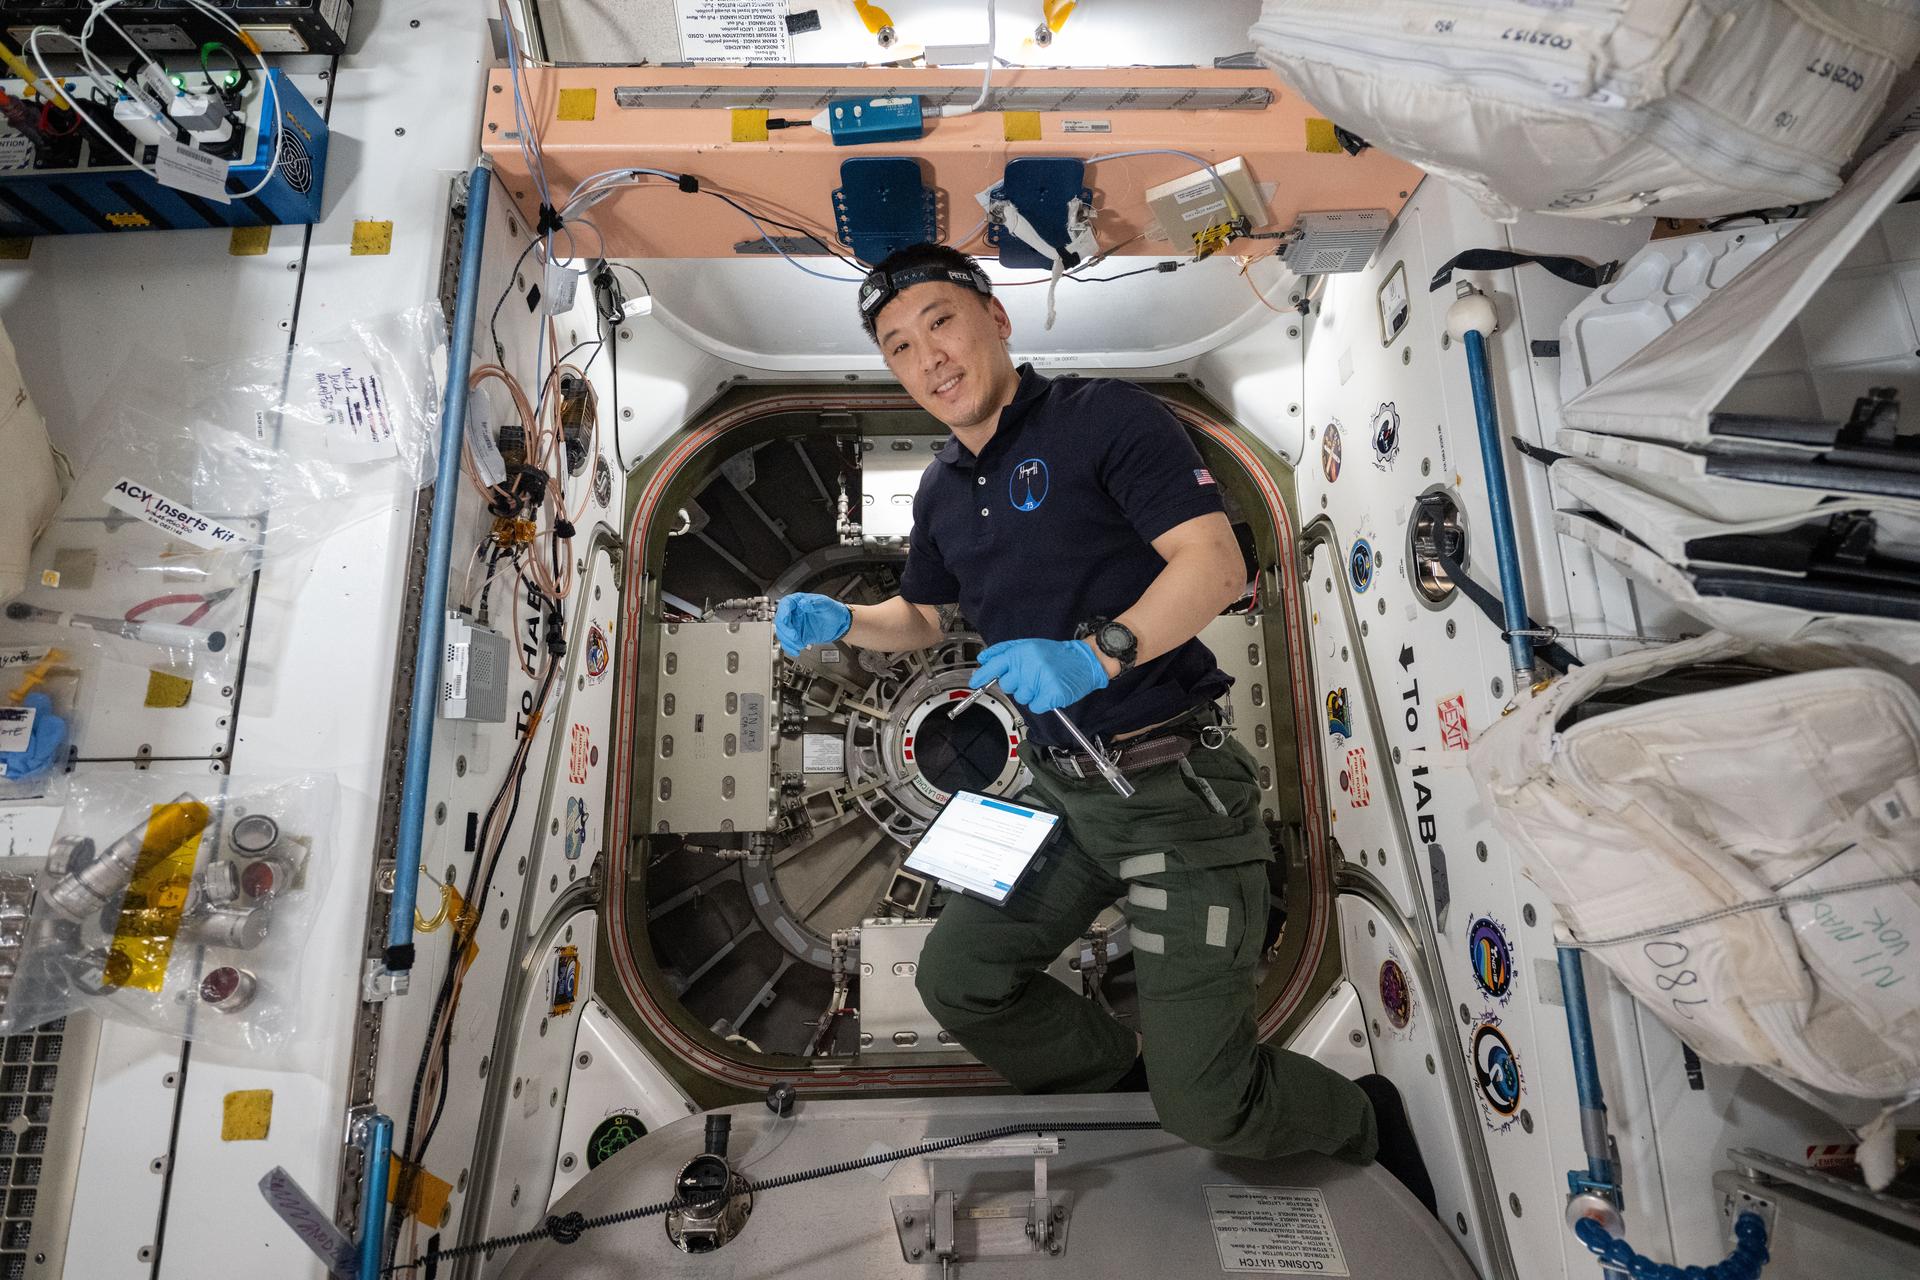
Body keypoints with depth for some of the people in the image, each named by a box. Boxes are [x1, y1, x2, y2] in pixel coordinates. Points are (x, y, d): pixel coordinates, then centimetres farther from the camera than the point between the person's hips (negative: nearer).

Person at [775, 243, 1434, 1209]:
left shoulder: (1105, 417, -8)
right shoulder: (941, 492, 13)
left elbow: (1216, 565, -16)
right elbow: (920, 617, 26)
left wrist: (1098, 654, -29)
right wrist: (839, 622, 7)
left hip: (1173, 784, -7)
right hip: (1059, 789, 8)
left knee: (1206, 1109, -5)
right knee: (955, 981, 11)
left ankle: (1365, 1128, 29)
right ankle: (1128, 1090, 33)